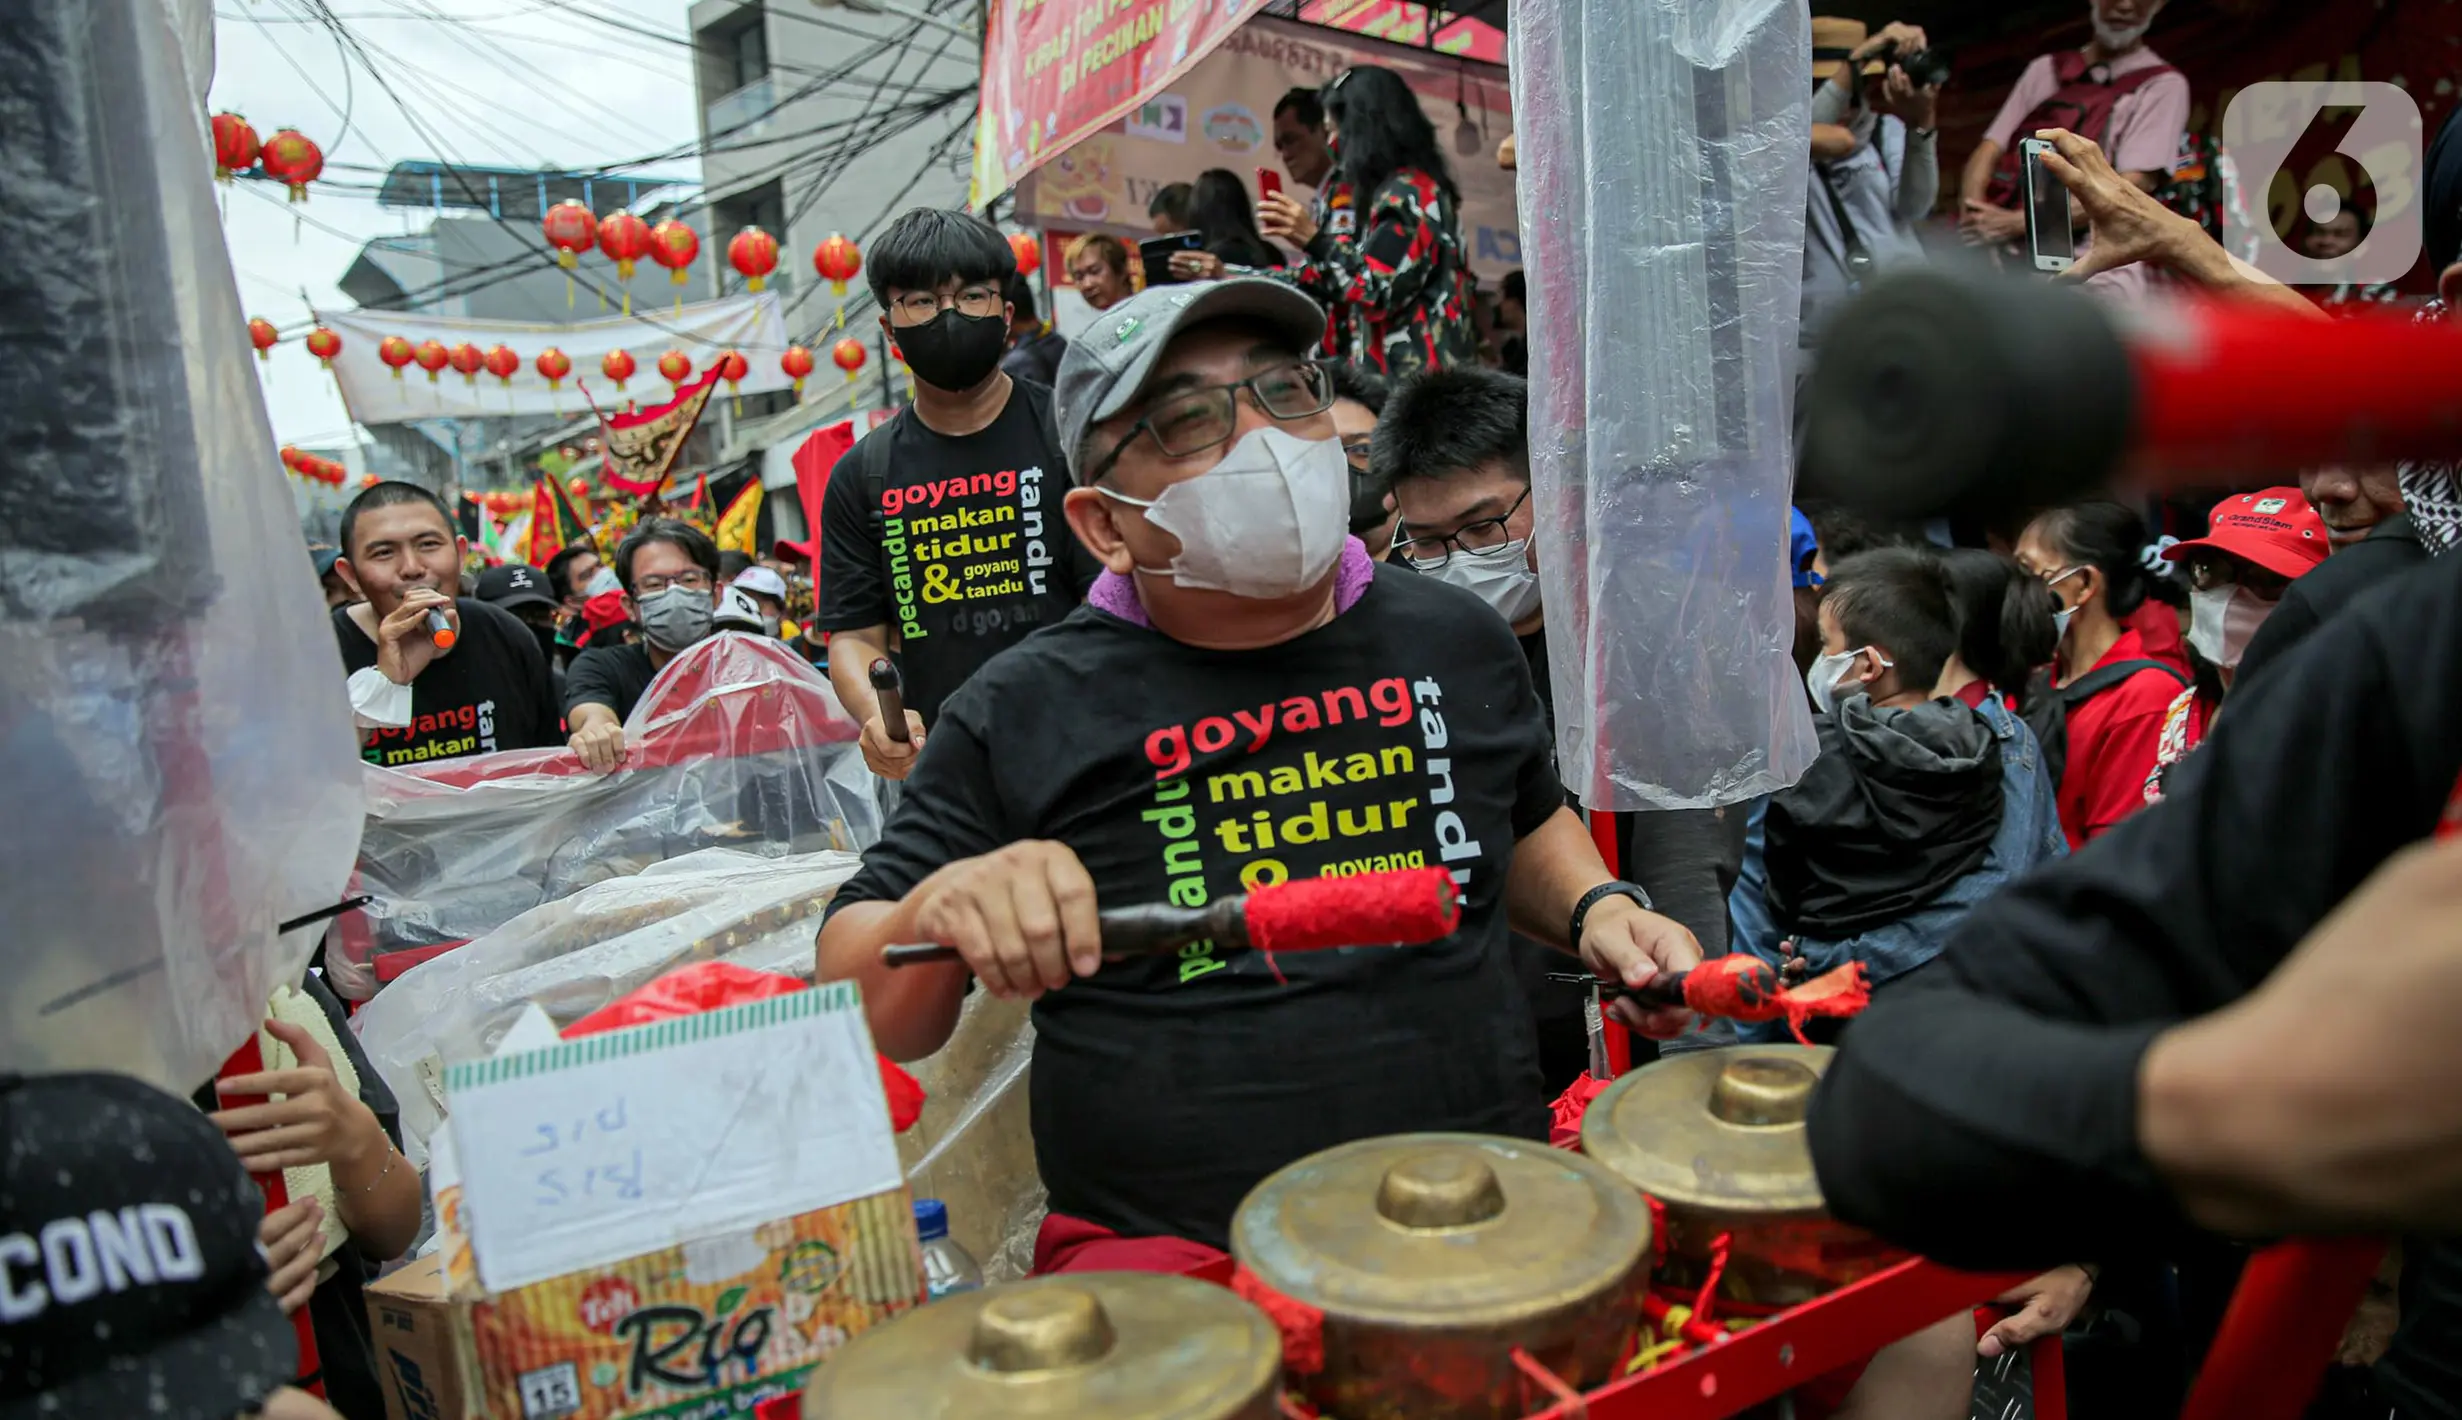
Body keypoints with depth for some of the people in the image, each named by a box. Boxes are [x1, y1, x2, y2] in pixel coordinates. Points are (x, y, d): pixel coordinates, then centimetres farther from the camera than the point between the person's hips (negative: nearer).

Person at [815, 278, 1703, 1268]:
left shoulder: (1453, 637, 7)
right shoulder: (1027, 712, -3)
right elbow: (870, 1019, 1)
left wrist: (1597, 910, 7)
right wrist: (944, 909, -20)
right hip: (1167, 1249, -4)